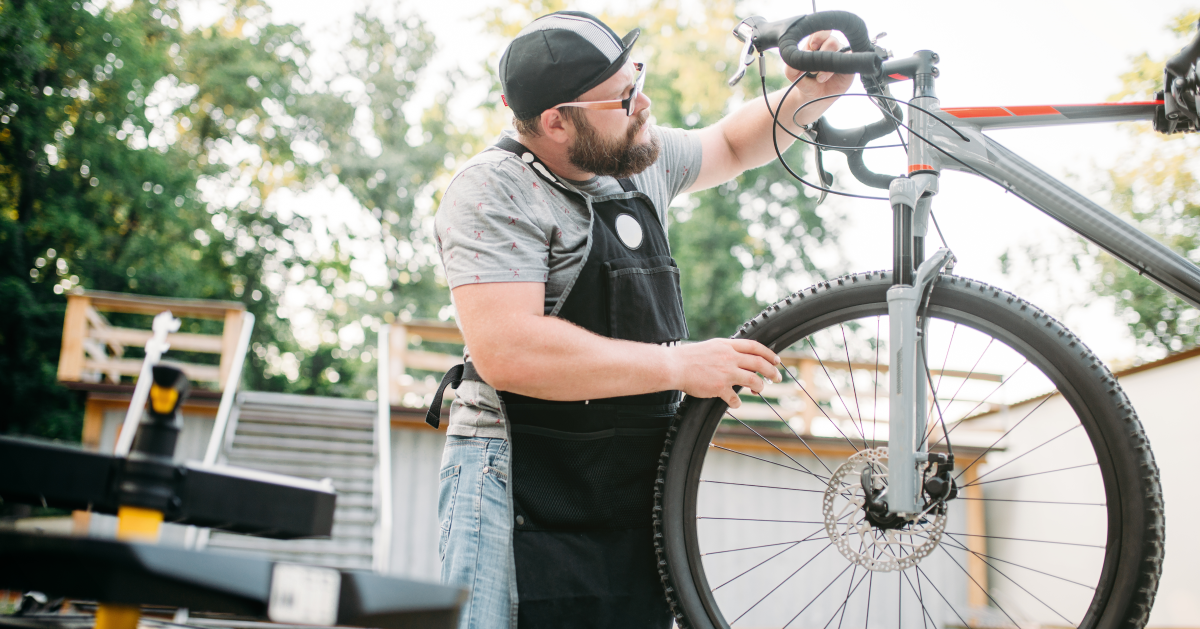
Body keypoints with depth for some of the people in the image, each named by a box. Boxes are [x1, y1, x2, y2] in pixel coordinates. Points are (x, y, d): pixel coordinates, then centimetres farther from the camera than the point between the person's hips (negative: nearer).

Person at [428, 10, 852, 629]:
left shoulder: (641, 158, 10)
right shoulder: (494, 191, -14)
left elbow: (731, 144, 30)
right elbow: (506, 351, -26)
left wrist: (807, 97, 9)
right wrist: (678, 364, -21)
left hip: (637, 495, 7)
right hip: (526, 494, -7)